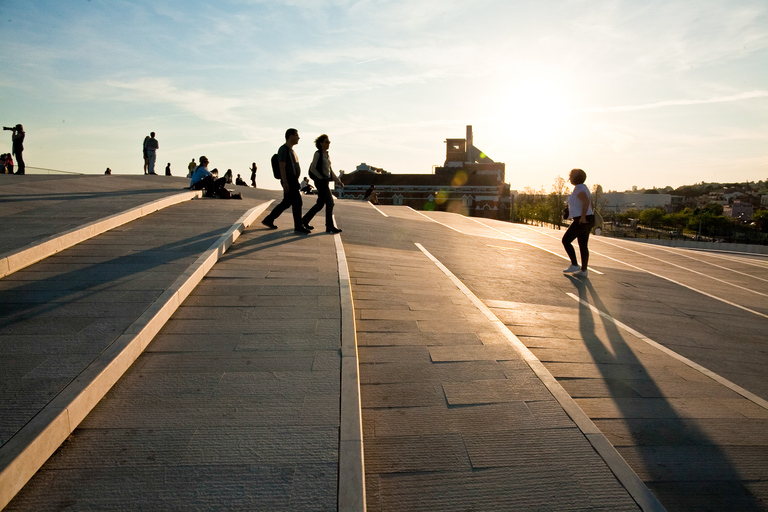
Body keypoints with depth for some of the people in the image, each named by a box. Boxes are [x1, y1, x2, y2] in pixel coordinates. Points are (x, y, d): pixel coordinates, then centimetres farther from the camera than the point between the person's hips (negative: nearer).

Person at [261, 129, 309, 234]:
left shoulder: (291, 150, 19)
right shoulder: (283, 149, -11)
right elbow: (282, 167, -18)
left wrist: (296, 181, 23)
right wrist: (285, 183, -24)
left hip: (293, 180, 10)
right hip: (289, 181, -10)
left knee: (287, 202, 13)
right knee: (297, 202, -7)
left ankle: (268, 220, 20)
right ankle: (298, 227, -1)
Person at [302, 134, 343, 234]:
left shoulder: (326, 154, 17)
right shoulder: (318, 154, -9)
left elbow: (330, 169, 21)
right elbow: (312, 169, -13)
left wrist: (337, 180, 15)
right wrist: (322, 178, -13)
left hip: (325, 181, 9)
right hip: (320, 182, -9)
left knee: (320, 204, 10)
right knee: (330, 203, -9)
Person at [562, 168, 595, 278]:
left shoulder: (579, 188, -14)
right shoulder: (583, 187, 17)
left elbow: (586, 202, -27)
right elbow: (590, 203, 22)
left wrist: (583, 216, -26)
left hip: (581, 221, -10)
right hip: (587, 220, 10)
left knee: (566, 240, -1)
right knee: (583, 245, 10)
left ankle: (574, 265, 0)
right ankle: (584, 271, 13)